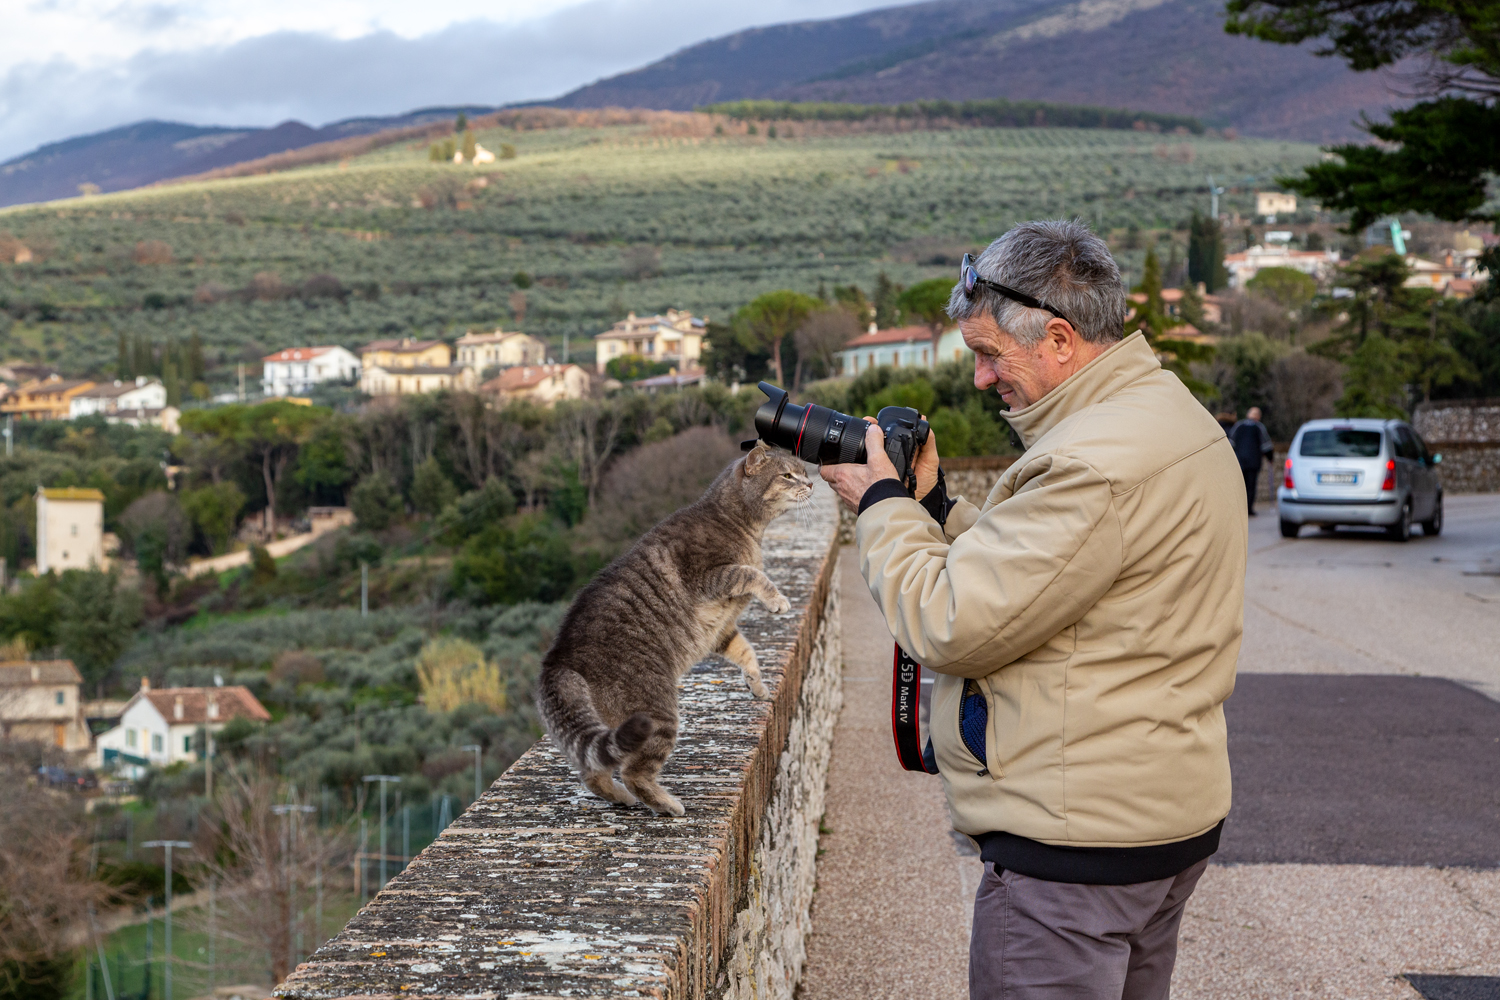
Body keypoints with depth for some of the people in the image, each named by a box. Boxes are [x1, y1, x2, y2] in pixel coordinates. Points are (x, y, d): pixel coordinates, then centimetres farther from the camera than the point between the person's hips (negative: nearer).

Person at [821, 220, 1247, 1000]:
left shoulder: (1098, 463, -23)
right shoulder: (1168, 412, 12)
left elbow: (949, 624, -21)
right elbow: (1027, 577, 19)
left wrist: (880, 504, -6)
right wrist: (934, 505, 10)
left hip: (1080, 838, -11)